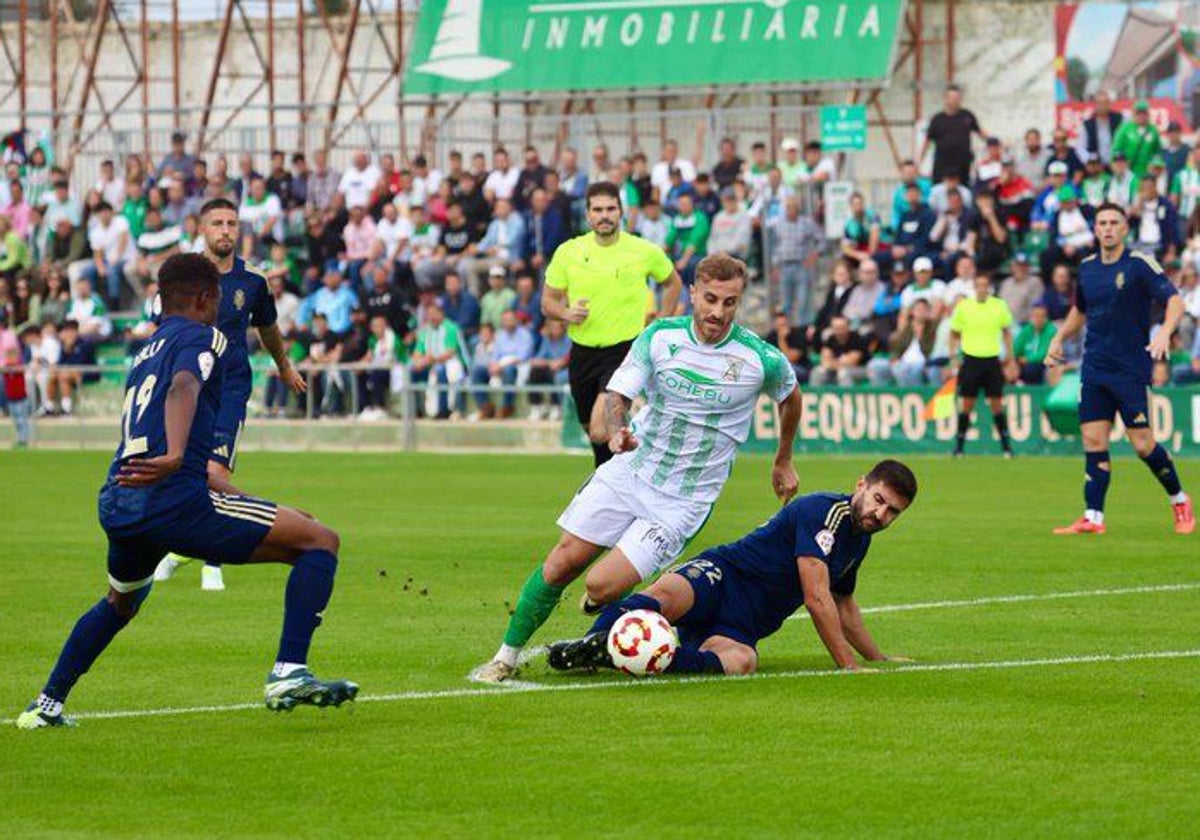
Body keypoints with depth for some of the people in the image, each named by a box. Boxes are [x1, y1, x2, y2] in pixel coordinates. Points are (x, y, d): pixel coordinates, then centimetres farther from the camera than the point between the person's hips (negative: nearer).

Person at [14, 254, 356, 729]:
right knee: (320, 542, -5)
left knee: (119, 604, 39)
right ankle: (288, 674, -17)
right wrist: (173, 457, -38)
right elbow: (184, 388, -21)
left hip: (116, 506, 9)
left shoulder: (146, 354, 30)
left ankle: (46, 706, 39)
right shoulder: (202, 338, 5)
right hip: (171, 502, -9)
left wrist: (240, 499, 45)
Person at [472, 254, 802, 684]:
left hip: (683, 500, -3)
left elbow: (791, 396, 11)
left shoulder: (762, 358, -11)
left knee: (602, 586, -16)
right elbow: (617, 394, -6)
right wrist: (617, 430, -30)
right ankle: (506, 657, 12)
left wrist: (783, 462, 23)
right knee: (561, 563, -3)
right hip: (628, 471, 3)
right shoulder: (660, 336, -5)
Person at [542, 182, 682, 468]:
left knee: (601, 432, -24)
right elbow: (548, 302, 8)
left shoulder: (645, 252, -4)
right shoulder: (568, 252, -1)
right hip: (583, 352, 4)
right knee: (594, 435, 15)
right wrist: (566, 313, -14)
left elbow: (672, 282, 16)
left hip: (625, 350, -4)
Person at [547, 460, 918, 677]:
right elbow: (816, 598, -16)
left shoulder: (859, 537, 19)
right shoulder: (826, 511, -11)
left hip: (741, 627, 6)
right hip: (721, 578, -6)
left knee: (740, 662, -33)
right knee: (666, 596, -41)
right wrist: (849, 666, -15)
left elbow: (842, 604, 38)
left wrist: (880, 660, 45)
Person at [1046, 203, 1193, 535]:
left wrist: (1165, 332, -33)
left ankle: (1180, 501, 15)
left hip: (1131, 369, -5)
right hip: (1094, 368, 5)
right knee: (1093, 441, -2)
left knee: (1142, 444, -6)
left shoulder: (1140, 264, -8)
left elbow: (1175, 301, -16)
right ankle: (1093, 518, -1)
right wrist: (1059, 339, 16)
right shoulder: (1087, 268, 9)